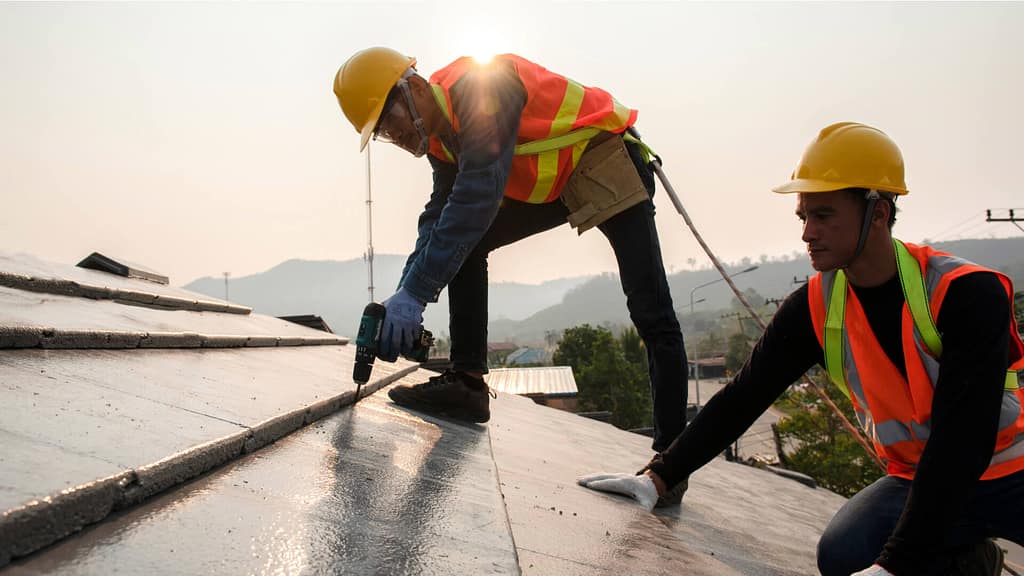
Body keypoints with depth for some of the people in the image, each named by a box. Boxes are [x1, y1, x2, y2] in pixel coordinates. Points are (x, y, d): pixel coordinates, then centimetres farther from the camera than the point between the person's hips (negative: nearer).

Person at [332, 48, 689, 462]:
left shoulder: (480, 85, -28)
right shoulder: (439, 139, 1)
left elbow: (479, 193, -38)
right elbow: (440, 215, -2)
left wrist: (414, 293, -40)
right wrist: (406, 298, -17)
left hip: (608, 166, -8)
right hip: (549, 188, 9)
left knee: (651, 313, -13)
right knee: (460, 244, -4)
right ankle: (467, 380, -4)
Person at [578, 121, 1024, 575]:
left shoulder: (969, 293, -23)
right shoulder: (813, 309, -10)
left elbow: (963, 437, -29)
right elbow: (742, 398, -8)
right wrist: (660, 476, -17)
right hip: (914, 479, 3)